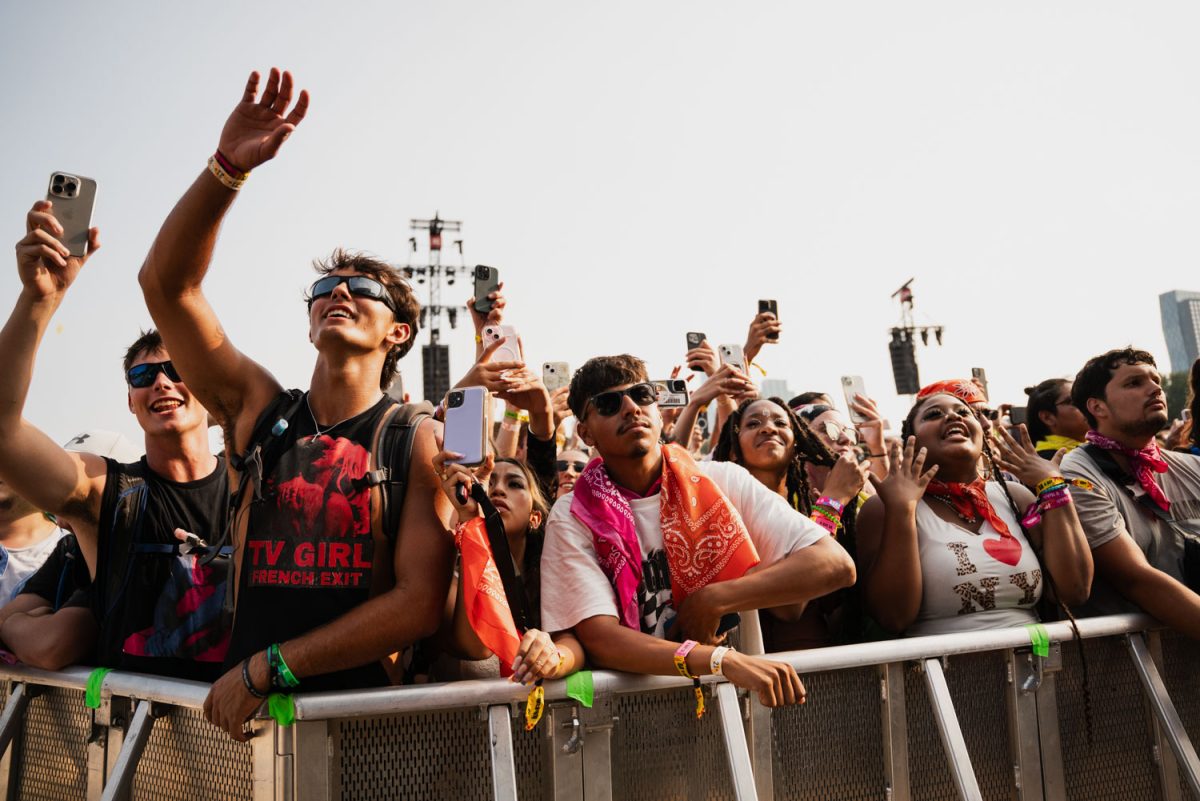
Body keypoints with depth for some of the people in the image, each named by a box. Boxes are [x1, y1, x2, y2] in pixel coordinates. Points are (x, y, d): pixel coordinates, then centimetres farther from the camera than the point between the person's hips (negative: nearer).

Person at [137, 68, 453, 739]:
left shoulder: (419, 440, -3)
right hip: (247, 711, 2)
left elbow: (421, 601, -9)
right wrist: (228, 166, -10)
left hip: (367, 707, -1)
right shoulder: (261, 410, 7)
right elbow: (166, 282, 0)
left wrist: (267, 667, -9)